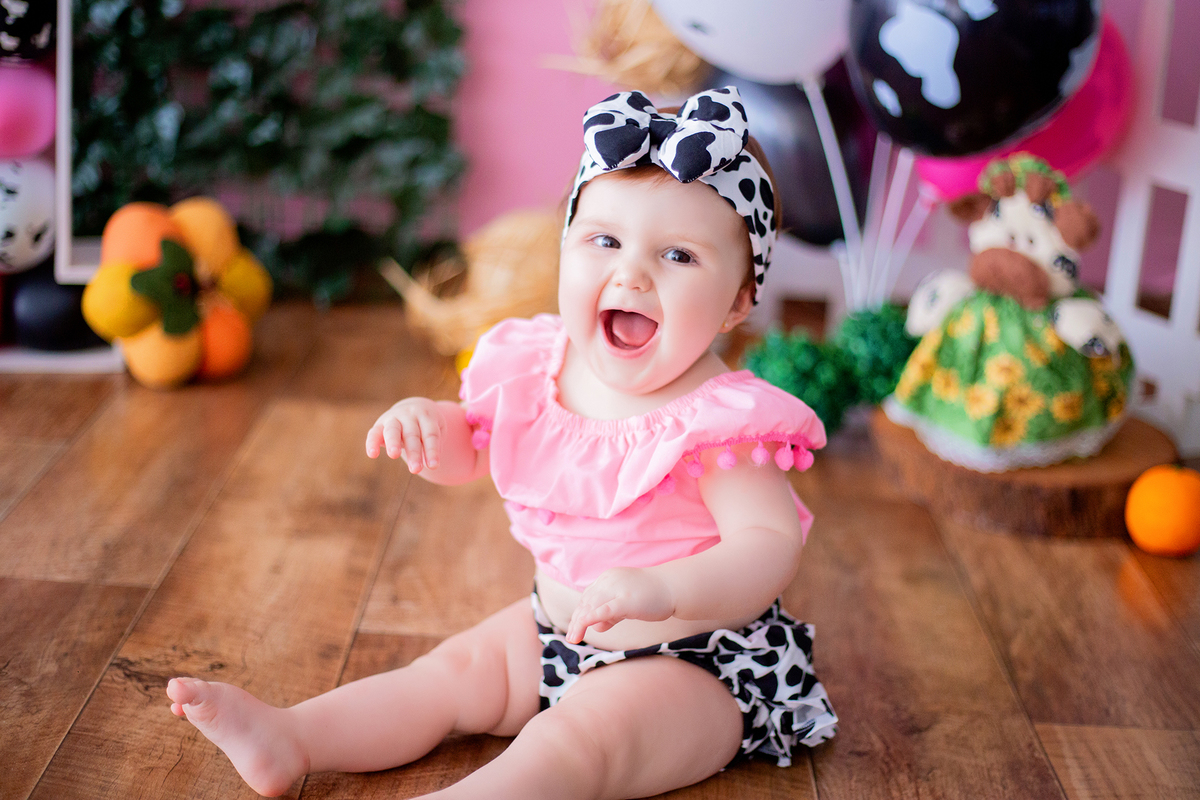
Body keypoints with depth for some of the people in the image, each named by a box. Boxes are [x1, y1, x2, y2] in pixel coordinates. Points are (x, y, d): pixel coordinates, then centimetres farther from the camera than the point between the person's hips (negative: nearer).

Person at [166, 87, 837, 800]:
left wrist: (663, 589, -49)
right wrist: (427, 421, -12)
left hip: (692, 660, -8)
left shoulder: (718, 422, -25)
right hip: (557, 629, 8)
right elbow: (465, 452, 12)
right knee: (455, 670, 3)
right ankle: (290, 740, 3)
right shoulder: (541, 369, -4)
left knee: (576, 739, -28)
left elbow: (773, 544, -32)